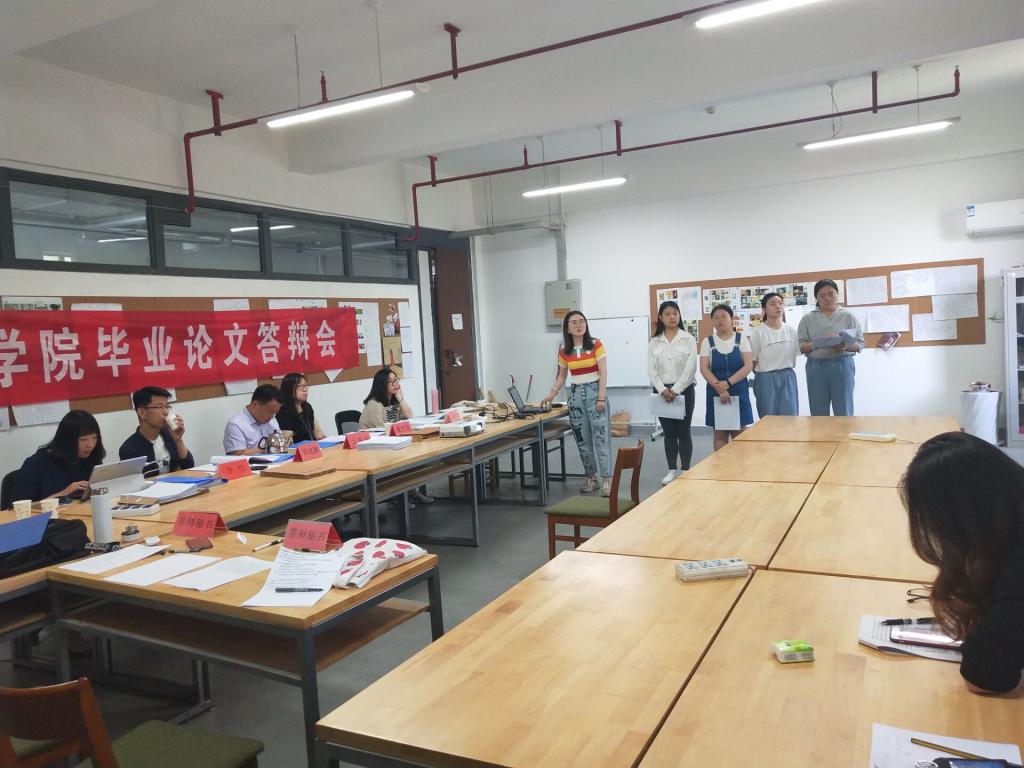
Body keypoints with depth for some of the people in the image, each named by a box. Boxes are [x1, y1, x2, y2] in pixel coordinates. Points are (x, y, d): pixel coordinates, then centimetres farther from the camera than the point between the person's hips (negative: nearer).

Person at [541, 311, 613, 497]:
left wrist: (601, 398, -14)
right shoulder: (564, 350, 5)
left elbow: (603, 373, -8)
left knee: (601, 437, -8)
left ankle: (606, 479, -7)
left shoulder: (596, 345, -6)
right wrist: (552, 394, 4)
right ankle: (591, 476, 17)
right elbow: (562, 375, 14)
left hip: (594, 391, -4)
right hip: (576, 394, 4)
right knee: (582, 439, 7)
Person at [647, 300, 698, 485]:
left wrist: (675, 390, -14)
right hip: (662, 391, 2)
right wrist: (663, 390, -12)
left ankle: (685, 471, 10)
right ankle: (672, 470, 17)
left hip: (684, 390, -2)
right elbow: (651, 370, 1)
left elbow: (690, 368, -8)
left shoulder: (688, 339, -1)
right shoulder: (654, 342, 6)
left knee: (683, 432, 1)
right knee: (668, 433, 8)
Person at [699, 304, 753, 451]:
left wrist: (728, 383, -18)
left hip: (739, 392, 0)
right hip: (716, 393, 0)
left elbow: (749, 366, -7)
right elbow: (704, 369, -5)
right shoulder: (707, 342, 3)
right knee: (720, 435, 5)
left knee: (739, 434, 1)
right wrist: (720, 388, -18)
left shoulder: (741, 339, 2)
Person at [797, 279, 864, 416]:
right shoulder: (808, 318, 9)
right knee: (818, 414, 4)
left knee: (844, 413, 1)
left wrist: (845, 347, -17)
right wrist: (818, 343, -17)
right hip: (816, 367, 1)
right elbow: (801, 346, 1)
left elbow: (860, 343, 4)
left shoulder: (848, 316, 7)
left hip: (842, 365, -1)